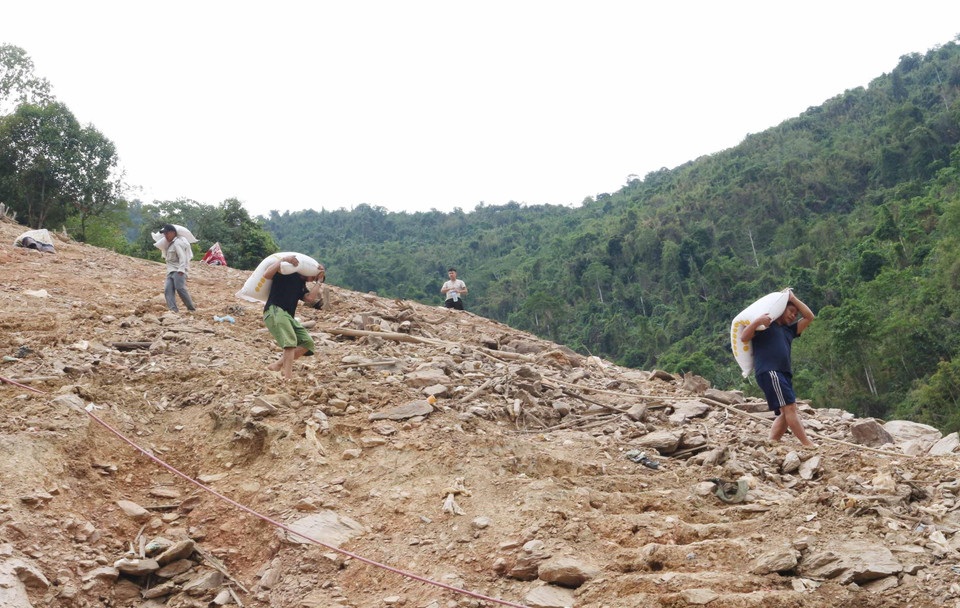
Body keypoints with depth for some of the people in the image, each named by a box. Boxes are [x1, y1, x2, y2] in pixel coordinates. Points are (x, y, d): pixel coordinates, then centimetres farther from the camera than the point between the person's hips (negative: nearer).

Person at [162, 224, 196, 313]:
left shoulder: (177, 243, -6)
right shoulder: (170, 244, 24)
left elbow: (182, 257, -18)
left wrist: (181, 270, -27)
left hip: (178, 271, -9)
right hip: (170, 271, 9)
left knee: (180, 288, -21)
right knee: (168, 290, -10)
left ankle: (191, 309, -16)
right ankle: (173, 310, -21)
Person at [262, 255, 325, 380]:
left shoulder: (302, 285, 25)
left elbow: (310, 298, 5)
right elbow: (267, 275, -14)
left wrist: (319, 281, 10)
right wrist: (283, 260, -16)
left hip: (288, 317, 8)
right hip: (274, 311, -8)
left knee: (307, 343, -3)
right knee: (290, 342, -25)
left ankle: (277, 365, -5)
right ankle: (288, 376, -34)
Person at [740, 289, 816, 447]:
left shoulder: (789, 330, 29)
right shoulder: (765, 325, 8)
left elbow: (809, 317, 25)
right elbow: (744, 338, -3)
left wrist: (793, 298, 19)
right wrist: (757, 321, -17)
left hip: (784, 374, 9)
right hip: (769, 372, -9)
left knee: (786, 413, 1)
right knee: (790, 407, -15)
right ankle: (808, 445, -17)